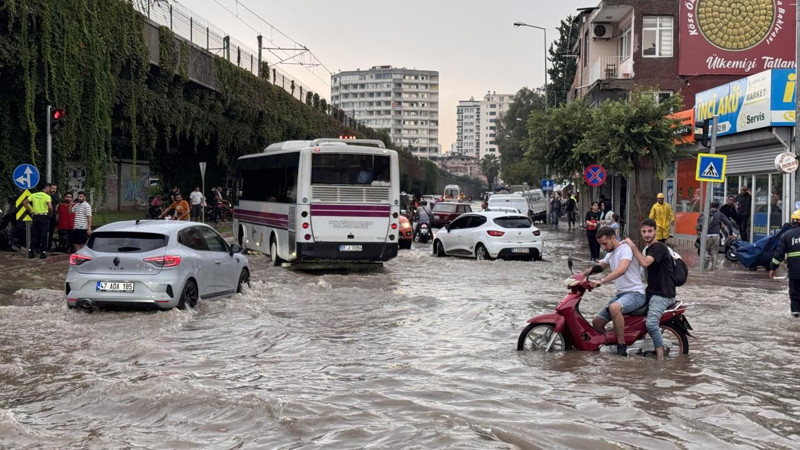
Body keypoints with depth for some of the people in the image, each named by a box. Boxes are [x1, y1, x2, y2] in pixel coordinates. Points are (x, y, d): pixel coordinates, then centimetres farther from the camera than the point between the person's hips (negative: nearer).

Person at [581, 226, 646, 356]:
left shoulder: (625, 249, -13)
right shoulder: (610, 253, 17)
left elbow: (622, 269, -32)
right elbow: (600, 266, 36)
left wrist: (601, 281, -41)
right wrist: (582, 275, 21)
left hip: (635, 293, -10)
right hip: (620, 294, 10)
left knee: (614, 307, -38)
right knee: (597, 322, 1)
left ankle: (621, 347, -30)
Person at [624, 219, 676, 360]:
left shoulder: (659, 247, -13)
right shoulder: (647, 249, 17)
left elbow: (644, 263, -28)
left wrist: (633, 246, -20)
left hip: (663, 294, -10)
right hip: (650, 291, 10)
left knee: (651, 323, -28)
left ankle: (660, 358, -24)